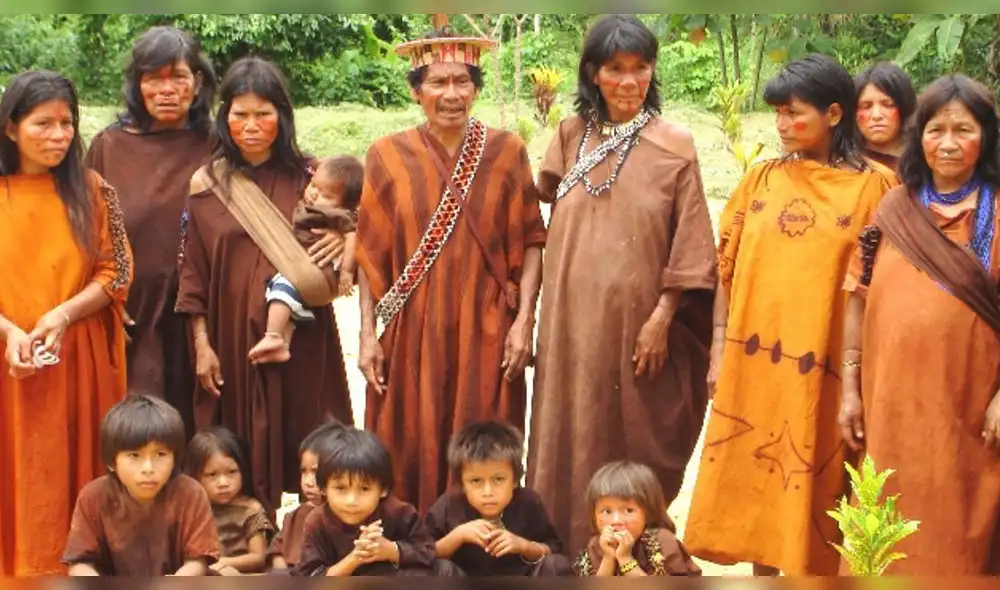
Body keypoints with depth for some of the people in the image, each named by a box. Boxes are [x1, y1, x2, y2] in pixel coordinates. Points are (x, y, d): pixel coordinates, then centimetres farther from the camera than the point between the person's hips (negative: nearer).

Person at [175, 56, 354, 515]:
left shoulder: (309, 178, 3)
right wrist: (202, 344, -2)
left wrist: (344, 239, -14)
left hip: (301, 334, 0)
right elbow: (193, 273, 3)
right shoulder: (207, 185, 2)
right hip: (234, 335, 0)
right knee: (244, 455, 4)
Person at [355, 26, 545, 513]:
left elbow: (531, 241, 3)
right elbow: (370, 255, 4)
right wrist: (368, 335, -1)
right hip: (413, 334, 0)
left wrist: (524, 320, -6)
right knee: (411, 456, 3)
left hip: (486, 332, 0)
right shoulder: (388, 157, 3)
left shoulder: (506, 152, 3)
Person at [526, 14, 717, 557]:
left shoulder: (674, 145, -4)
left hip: (636, 318, -3)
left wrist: (662, 318, -11)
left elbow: (688, 245, -5)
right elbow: (546, 217, 13)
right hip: (573, 317, 3)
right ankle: (567, 550, 18)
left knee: (633, 442, 5)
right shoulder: (571, 136, 7)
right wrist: (537, 312, 7)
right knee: (570, 439, 7)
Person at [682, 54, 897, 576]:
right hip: (754, 362, 3)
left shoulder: (875, 185, -4)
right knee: (755, 480, 11)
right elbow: (727, 269, 8)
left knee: (812, 487, 5)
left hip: (821, 369, -3)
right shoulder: (760, 179, 6)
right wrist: (719, 351, 5)